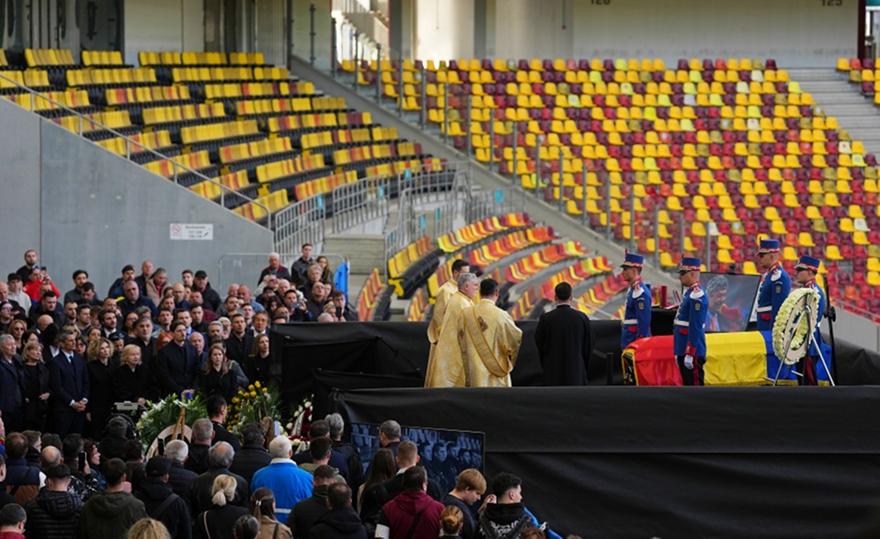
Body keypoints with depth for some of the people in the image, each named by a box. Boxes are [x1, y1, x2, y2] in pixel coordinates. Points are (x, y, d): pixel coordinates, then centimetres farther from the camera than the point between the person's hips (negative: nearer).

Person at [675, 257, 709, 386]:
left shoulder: (697, 296, -16)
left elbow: (695, 328, -21)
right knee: (687, 385, 12)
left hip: (693, 351, -10)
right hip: (684, 351, 10)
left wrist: (689, 354, -23)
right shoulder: (689, 293, 16)